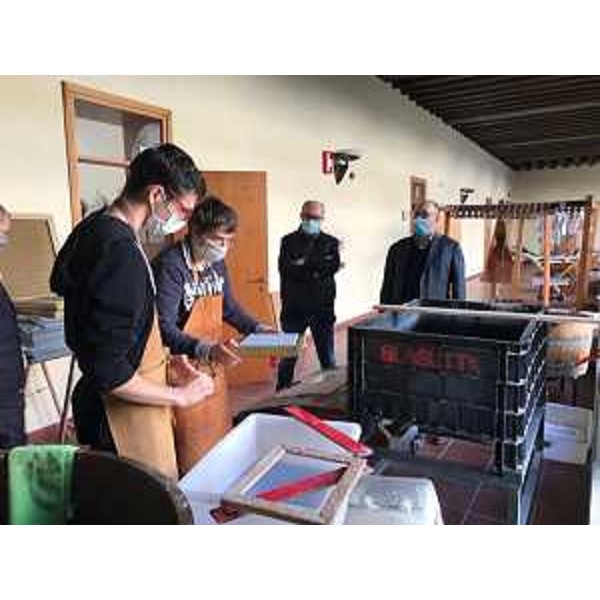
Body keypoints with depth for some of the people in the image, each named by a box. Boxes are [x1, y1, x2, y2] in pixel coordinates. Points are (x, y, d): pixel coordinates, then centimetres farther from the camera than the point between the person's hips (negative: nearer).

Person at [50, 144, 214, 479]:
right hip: (126, 417, -9)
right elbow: (107, 373, -26)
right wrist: (180, 395, -13)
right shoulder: (121, 253, -25)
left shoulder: (94, 229, 5)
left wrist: (165, 365, 9)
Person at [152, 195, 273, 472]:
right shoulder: (170, 265, -20)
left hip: (212, 366, 8)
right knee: (192, 454, 3)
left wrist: (257, 328, 2)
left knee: (221, 439, 17)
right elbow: (164, 327, -25)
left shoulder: (216, 263, 5)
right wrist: (205, 350, -37)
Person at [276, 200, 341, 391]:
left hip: (322, 308, 1)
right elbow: (285, 269, -10)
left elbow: (333, 266, -10)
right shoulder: (288, 241, 5)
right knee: (288, 356, 9)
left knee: (328, 358, 8)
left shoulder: (331, 243, 8)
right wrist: (317, 270, -15)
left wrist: (303, 265, -14)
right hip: (294, 308, 0)